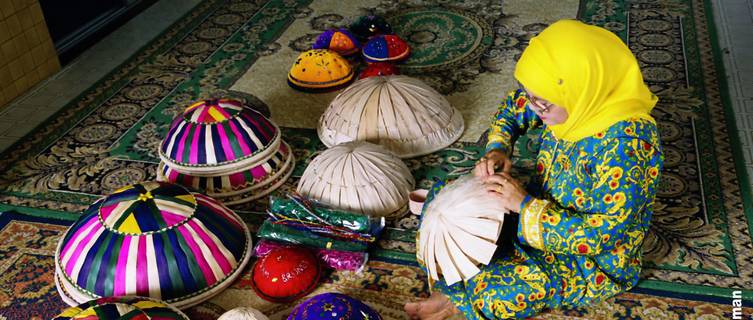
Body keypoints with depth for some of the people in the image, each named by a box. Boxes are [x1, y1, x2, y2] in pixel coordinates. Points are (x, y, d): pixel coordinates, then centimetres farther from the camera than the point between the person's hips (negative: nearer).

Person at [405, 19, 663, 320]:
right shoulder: (574, 101, -14)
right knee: (443, 192, 0)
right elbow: (513, 107, 7)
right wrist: (497, 150, -11)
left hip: (594, 260, -7)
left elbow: (601, 234, -32)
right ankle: (451, 291, -1)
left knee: (494, 296, -30)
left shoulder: (628, 141, -35)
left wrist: (525, 205, -29)